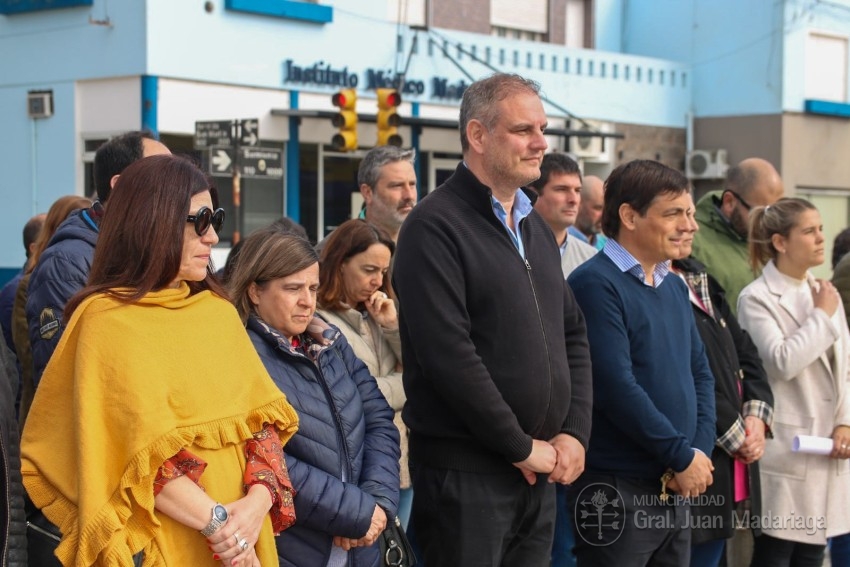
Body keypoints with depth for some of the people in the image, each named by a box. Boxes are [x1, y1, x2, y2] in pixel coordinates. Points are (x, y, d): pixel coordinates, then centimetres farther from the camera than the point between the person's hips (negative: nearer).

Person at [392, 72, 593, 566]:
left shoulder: (535, 226, 15)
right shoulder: (436, 227, -12)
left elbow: (573, 335, 16)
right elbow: (449, 355, -19)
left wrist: (575, 432, 2)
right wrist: (520, 447, -14)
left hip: (541, 470, 8)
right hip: (465, 472, -7)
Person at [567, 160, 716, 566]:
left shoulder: (675, 286, 13)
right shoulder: (595, 284, -13)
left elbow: (701, 373, 14)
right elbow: (616, 387, -20)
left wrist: (700, 451, -2)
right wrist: (682, 456, -13)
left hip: (677, 487, 8)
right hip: (616, 490, -8)